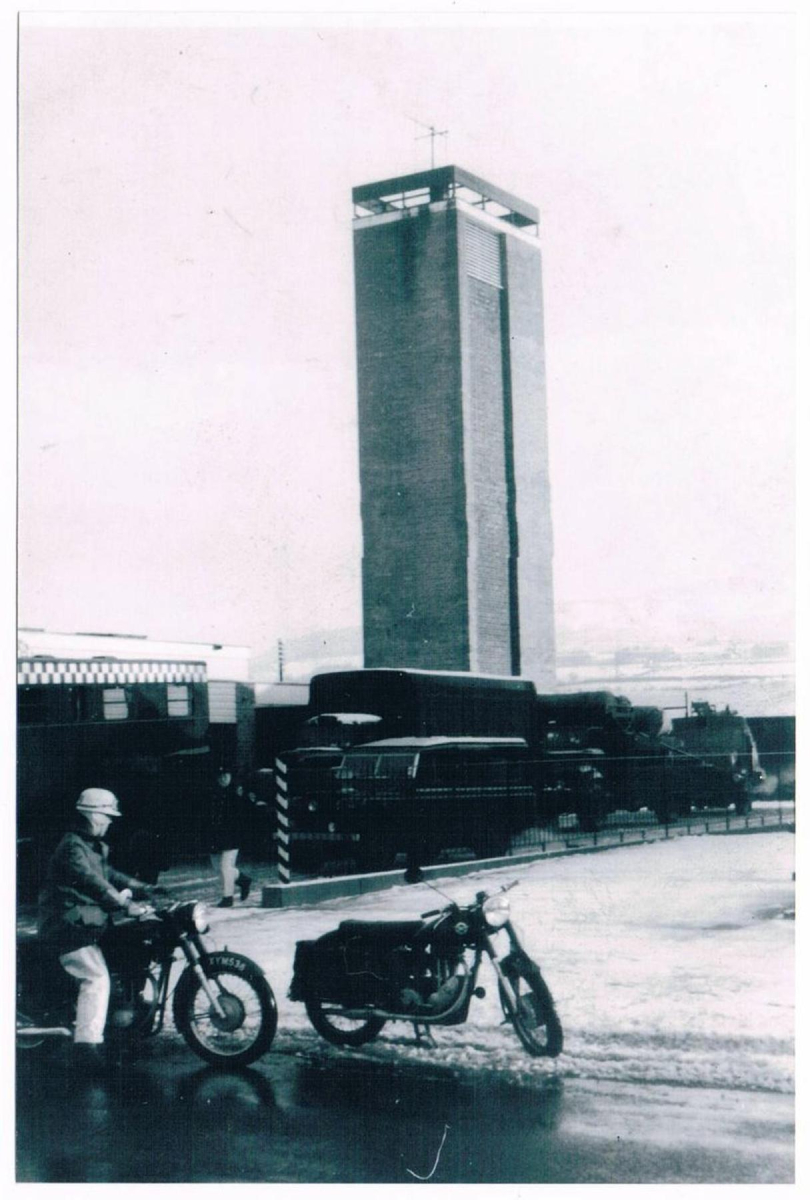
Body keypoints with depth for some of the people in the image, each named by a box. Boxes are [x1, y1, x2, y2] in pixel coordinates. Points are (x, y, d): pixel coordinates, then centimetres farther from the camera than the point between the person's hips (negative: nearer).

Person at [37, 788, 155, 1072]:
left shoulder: (94, 846, 15)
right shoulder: (72, 847, -18)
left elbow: (108, 875, 21)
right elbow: (93, 883, -29)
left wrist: (143, 889, 9)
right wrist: (125, 905, -35)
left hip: (86, 919, 10)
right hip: (68, 926, -10)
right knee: (97, 977, -19)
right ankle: (87, 1044, -20)